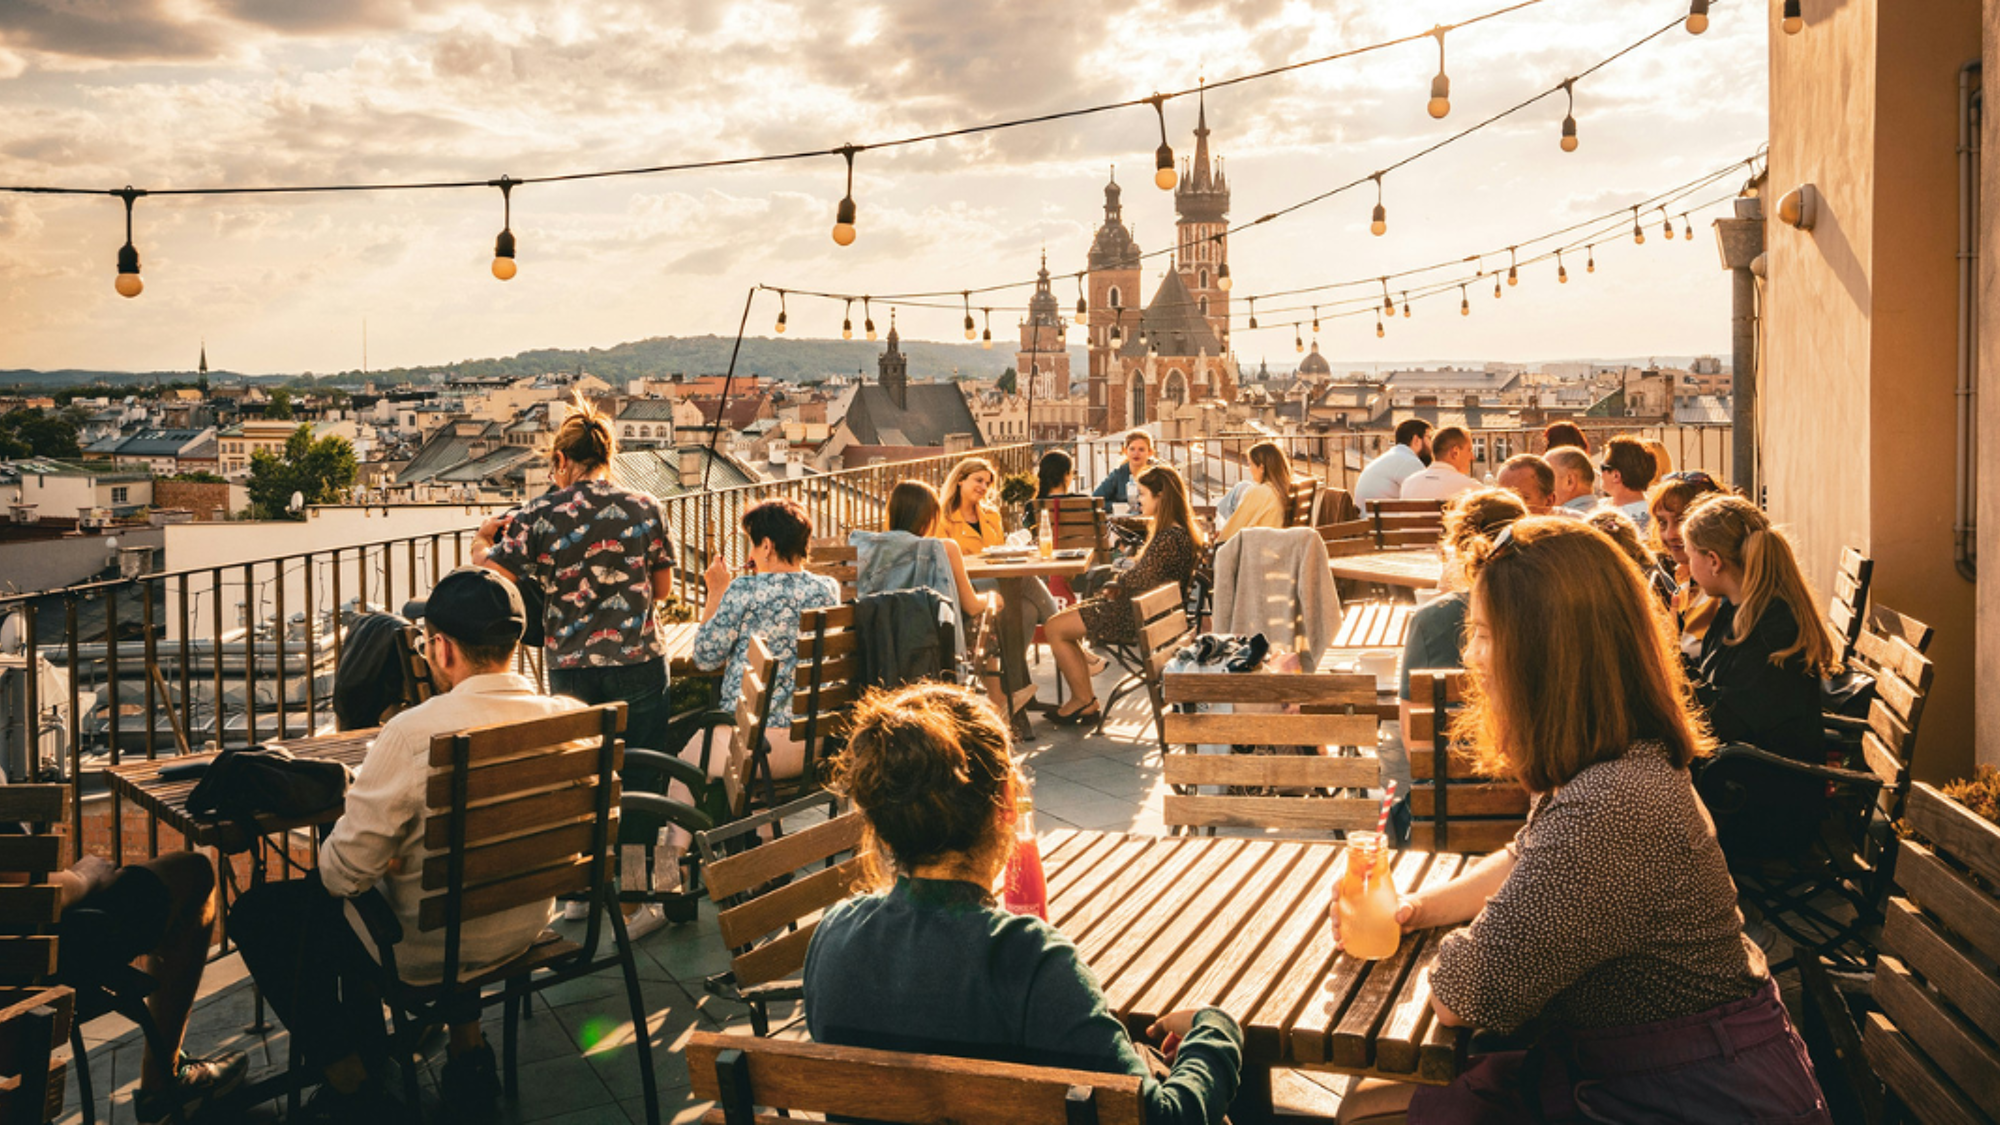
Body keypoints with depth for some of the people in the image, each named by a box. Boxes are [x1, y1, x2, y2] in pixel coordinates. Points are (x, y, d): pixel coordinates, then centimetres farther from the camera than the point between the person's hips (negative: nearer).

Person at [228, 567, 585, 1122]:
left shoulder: (413, 734, -28)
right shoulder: (569, 716, -11)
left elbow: (343, 873, -22)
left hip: (428, 949, -6)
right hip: (525, 928, 6)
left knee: (256, 913, 16)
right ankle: (467, 1044, 33)